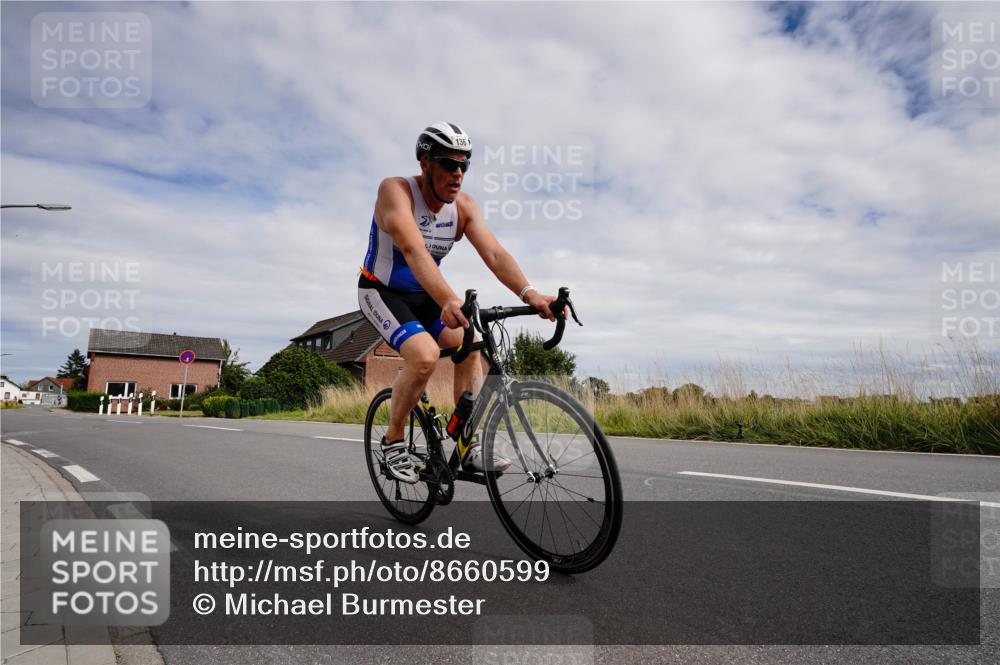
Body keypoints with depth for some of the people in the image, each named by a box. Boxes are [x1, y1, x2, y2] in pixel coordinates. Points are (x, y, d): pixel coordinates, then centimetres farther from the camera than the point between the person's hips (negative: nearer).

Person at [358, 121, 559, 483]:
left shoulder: (464, 206, -9)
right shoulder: (395, 190, -24)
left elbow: (494, 253, -22)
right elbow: (414, 250, -41)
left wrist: (529, 293, -40)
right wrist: (448, 301, -57)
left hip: (424, 295, 5)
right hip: (381, 291, -5)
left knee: (468, 346, -17)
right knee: (425, 355, -28)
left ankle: (469, 446, -5)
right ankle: (393, 441, -5)